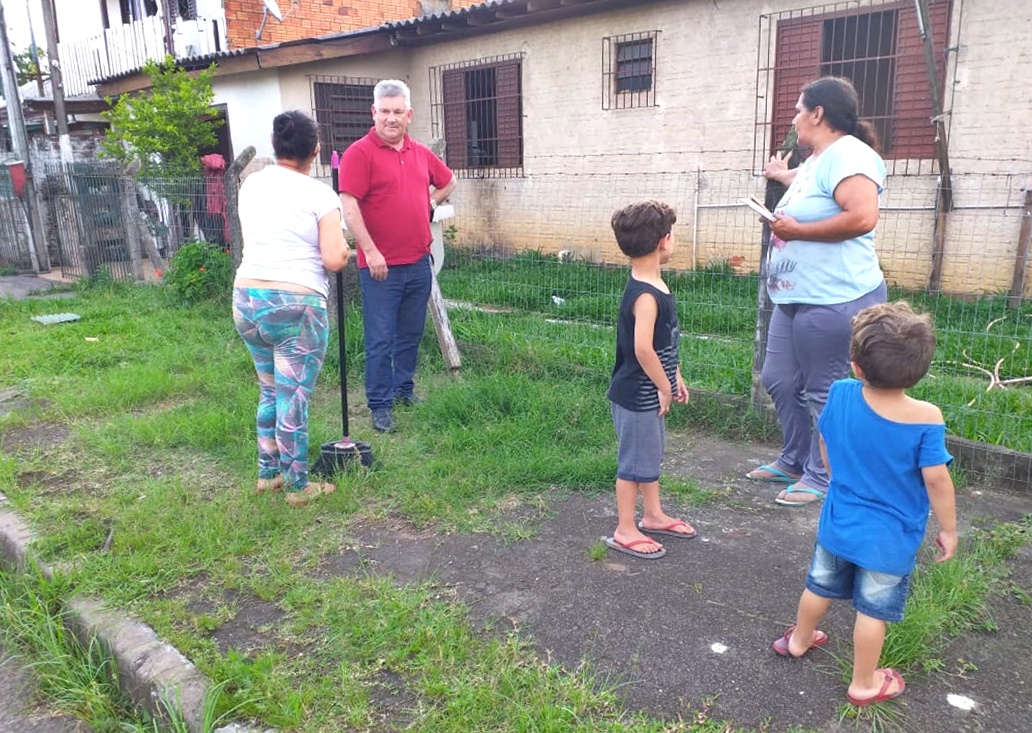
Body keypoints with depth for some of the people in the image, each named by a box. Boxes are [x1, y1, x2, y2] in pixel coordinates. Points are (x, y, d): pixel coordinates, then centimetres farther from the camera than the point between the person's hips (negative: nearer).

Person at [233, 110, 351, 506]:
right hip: (296, 305, -6)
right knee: (294, 399, 3)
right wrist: (343, 247, 6)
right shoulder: (320, 194, -9)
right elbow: (334, 259, -14)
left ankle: (268, 472, 32)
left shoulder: (250, 185, 9)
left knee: (270, 390, 21)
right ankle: (297, 486, 15)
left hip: (245, 299, 6)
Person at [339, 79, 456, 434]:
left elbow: (448, 181, 29)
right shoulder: (360, 152, -8)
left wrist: (430, 202, 13)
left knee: (411, 334, 16)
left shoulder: (420, 153, 11)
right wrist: (370, 251, -19)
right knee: (380, 339, 0)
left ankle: (403, 388, 33)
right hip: (381, 266, -6)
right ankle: (380, 405, 10)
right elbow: (349, 207, -15)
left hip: (418, 262, 6)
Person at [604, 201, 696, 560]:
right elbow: (642, 348, -32)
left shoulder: (651, 285, 7)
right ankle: (625, 531, 18)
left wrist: (674, 376, 18)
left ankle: (653, 515, 39)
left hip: (648, 394, 10)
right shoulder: (646, 295, -25)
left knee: (651, 454, 22)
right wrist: (664, 386, -20)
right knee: (635, 460, 3)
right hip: (637, 395, -10)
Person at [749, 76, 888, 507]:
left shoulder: (847, 155, -14)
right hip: (795, 297, 11)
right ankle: (794, 462, 31)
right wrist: (781, 175, 61)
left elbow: (862, 217, -29)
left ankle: (820, 478, 14)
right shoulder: (817, 161, 17)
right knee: (779, 381, 15)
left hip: (833, 300, -11)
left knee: (823, 392, 0)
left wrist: (796, 230, -19)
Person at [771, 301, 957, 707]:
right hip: (889, 537, -4)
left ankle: (798, 640, 48)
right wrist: (948, 528, -3)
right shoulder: (926, 419, -25)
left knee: (820, 585, 25)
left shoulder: (840, 394, -14)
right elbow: (936, 479, -19)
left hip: (839, 521, 4)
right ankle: (864, 684, 30)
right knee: (873, 610, 12)